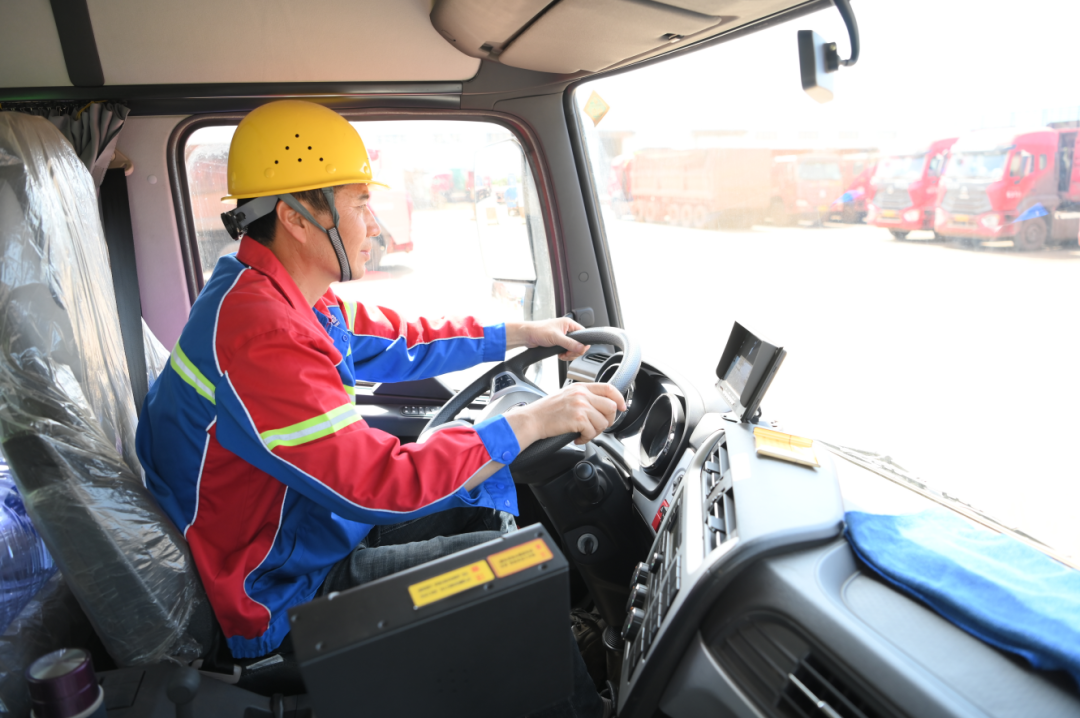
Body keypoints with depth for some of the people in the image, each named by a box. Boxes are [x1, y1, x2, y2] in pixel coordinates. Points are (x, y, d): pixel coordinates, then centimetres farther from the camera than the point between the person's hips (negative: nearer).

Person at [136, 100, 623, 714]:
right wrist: (532, 421, -30)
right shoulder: (257, 332, -33)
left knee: (485, 498, 13)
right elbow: (383, 483, -35)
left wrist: (521, 333, 11)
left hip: (318, 522, 10)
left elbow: (399, 341, 11)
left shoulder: (294, 298, -2)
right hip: (286, 597, -9)